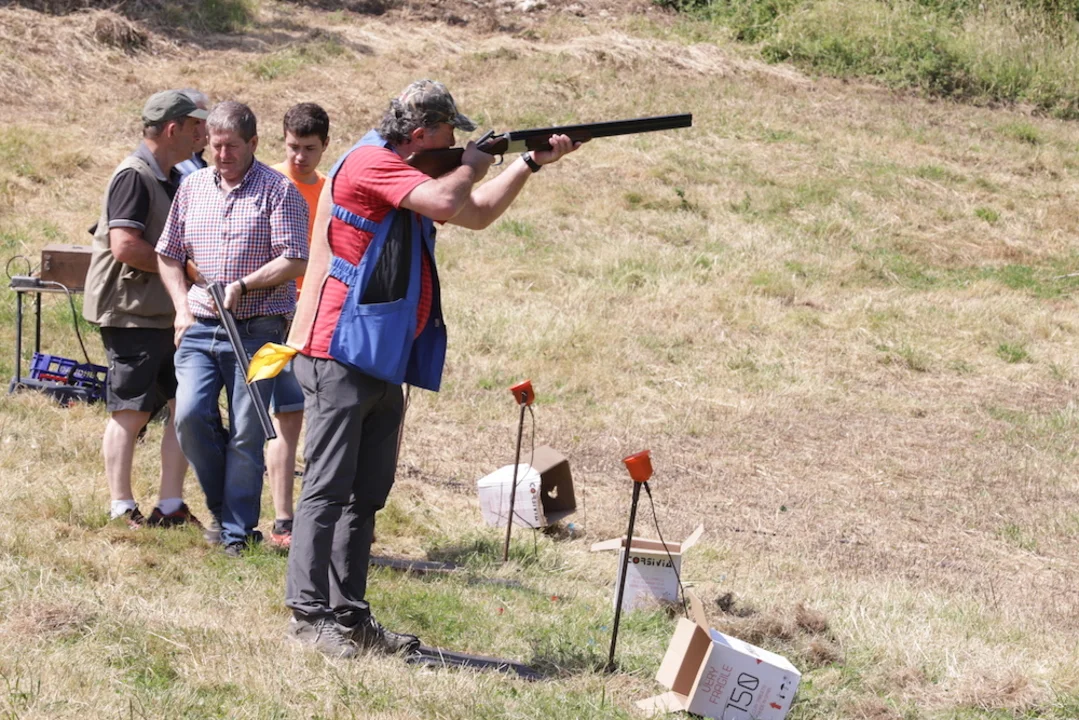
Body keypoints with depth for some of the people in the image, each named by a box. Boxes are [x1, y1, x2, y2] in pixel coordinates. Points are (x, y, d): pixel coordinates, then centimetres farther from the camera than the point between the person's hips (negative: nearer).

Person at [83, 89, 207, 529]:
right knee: (131, 412, -2)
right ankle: (122, 509, 7)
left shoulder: (172, 178, 14)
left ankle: (170, 507, 13)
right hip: (131, 311, -9)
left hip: (167, 312, 9)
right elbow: (125, 246, -24)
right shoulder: (134, 176, -15)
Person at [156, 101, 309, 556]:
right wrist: (182, 308, 7)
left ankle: (236, 533, 7)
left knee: (246, 434, -3)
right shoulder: (192, 188, 13)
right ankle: (222, 505, 11)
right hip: (200, 328, 4)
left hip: (257, 330, -4)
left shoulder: (278, 191, -2)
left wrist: (243, 285, -20)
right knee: (190, 415, -12)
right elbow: (168, 254, 19)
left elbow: (293, 261, -9)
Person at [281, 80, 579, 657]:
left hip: (384, 363, 10)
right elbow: (446, 203, -23)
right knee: (328, 488, -9)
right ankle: (308, 613, -8)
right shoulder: (369, 162, -11)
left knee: (367, 495, 9)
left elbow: (478, 214, 28)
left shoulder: (409, 175, 20)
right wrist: (471, 167, -3)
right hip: (341, 356, -10)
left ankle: (350, 615, 12)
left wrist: (531, 163, 21)